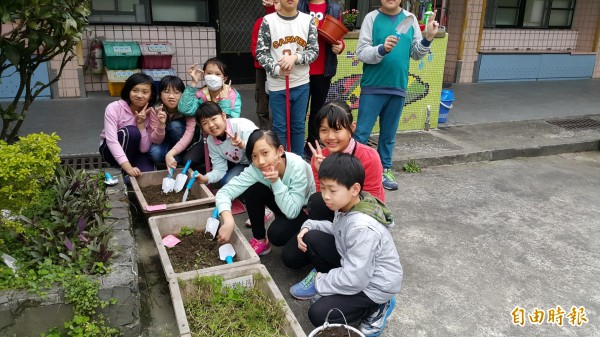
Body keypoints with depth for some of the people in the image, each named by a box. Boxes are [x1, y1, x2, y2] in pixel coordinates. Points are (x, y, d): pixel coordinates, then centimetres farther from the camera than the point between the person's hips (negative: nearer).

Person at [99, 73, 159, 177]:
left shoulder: (151, 114, -13)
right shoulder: (114, 108, -22)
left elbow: (144, 149, -18)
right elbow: (111, 140, -33)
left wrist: (141, 124, -28)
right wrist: (128, 167, -44)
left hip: (135, 152, 2)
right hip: (111, 149, -2)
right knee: (131, 131, -33)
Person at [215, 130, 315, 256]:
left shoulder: (297, 166, -34)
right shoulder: (255, 169, -23)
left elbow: (292, 212, -32)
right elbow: (223, 192, -29)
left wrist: (276, 181, -41)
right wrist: (228, 222, -45)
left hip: (306, 209, -4)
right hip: (282, 204, 4)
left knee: (276, 233, -30)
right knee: (253, 190, -21)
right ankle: (260, 240, -4)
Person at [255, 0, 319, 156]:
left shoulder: (308, 20, 1)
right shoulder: (268, 21, -4)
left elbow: (314, 51, -1)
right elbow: (261, 52, -3)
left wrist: (295, 57, -19)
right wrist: (277, 70, -18)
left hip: (301, 83, 2)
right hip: (277, 85, -2)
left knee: (298, 125, 13)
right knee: (279, 127, 7)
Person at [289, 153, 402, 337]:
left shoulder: (362, 228, -35)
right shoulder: (348, 205, -9)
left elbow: (355, 280, -32)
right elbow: (338, 230, 13)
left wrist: (321, 283, -15)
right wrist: (309, 226, -5)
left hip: (374, 284, -8)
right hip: (352, 265, 8)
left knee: (318, 314, -15)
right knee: (311, 237, -7)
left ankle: (376, 307, 1)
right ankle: (325, 280, 12)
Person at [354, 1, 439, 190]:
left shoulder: (410, 18, 8)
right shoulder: (372, 18, -3)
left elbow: (416, 54, 10)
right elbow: (361, 52, -10)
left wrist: (428, 39, -7)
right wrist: (382, 49, -26)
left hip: (398, 88, 4)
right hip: (373, 87, -4)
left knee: (389, 134, 12)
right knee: (361, 133, -1)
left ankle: (384, 170, 23)